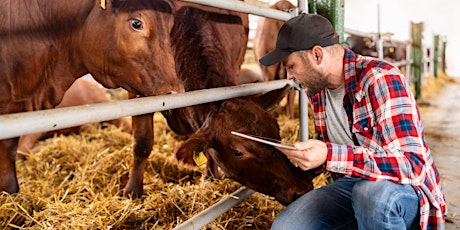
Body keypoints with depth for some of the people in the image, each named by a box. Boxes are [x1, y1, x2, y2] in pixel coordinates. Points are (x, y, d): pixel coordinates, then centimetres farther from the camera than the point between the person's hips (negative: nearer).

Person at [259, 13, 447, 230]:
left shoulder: (380, 78, -21)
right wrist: (305, 153, -2)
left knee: (371, 193, -40)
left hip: (407, 189, -6)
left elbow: (412, 164, -30)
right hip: (352, 184, 6)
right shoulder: (317, 88, 2)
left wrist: (330, 156, -38)